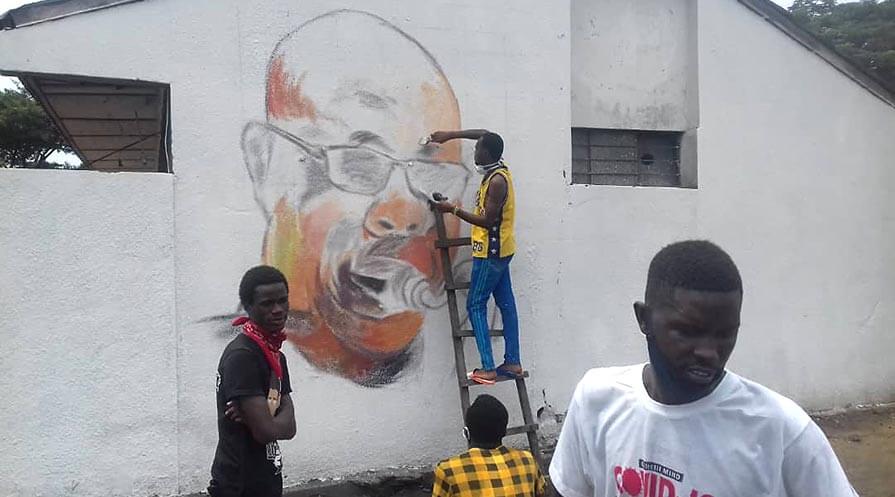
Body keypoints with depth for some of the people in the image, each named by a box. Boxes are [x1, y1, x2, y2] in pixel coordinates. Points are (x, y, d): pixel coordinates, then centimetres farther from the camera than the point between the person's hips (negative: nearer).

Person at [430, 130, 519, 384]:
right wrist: (451, 135, 20)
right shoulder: (497, 171, 6)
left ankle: (488, 368, -7)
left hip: (491, 251, -10)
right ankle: (512, 361, 15)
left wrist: (454, 210, -16)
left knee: (476, 305, -6)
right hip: (500, 249, 10)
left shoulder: (497, 181, -20)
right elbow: (485, 134, 23)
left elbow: (488, 221, -22)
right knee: (505, 304, 10)